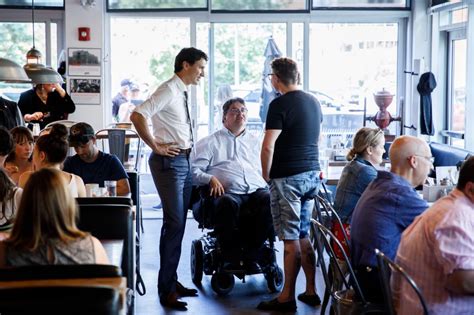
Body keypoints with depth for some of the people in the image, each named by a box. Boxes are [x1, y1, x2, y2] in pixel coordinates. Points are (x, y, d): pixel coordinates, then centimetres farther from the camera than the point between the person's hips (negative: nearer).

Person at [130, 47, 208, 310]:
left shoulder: (183, 93, 13)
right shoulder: (168, 91, -14)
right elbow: (137, 116, -25)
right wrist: (155, 146, -19)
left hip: (185, 160, 9)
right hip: (170, 161, -9)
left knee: (179, 224, 13)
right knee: (174, 223, -9)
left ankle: (172, 281, 23)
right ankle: (166, 289, -2)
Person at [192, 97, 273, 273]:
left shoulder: (255, 142, 32)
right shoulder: (210, 143, 22)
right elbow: (193, 170, 10)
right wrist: (210, 178, -9)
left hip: (257, 191, 3)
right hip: (228, 193, -3)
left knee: (271, 200, -33)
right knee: (228, 203, -40)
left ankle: (250, 256, -22)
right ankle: (231, 258, -24)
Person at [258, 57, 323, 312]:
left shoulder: (280, 105, -13)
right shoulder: (313, 102, 12)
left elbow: (268, 146, -17)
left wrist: (266, 175, -3)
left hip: (288, 178, -7)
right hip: (312, 174, 7)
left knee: (291, 239, -4)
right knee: (305, 236, 13)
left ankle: (287, 297, 2)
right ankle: (311, 291, 17)